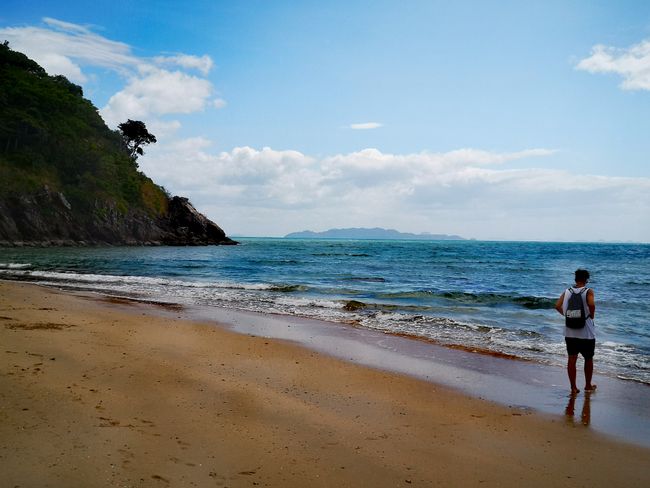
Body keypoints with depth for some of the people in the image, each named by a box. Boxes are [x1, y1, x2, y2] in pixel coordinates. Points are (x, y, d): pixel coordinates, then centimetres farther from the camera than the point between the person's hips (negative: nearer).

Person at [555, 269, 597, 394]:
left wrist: (567, 315, 7)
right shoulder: (588, 292, -10)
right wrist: (592, 315, -10)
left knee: (571, 359, 8)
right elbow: (591, 304, -28)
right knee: (588, 359, 15)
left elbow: (557, 306, -6)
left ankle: (573, 388, 10)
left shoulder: (567, 292, 2)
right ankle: (588, 385, 28)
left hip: (570, 333, 3)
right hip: (586, 333, -3)